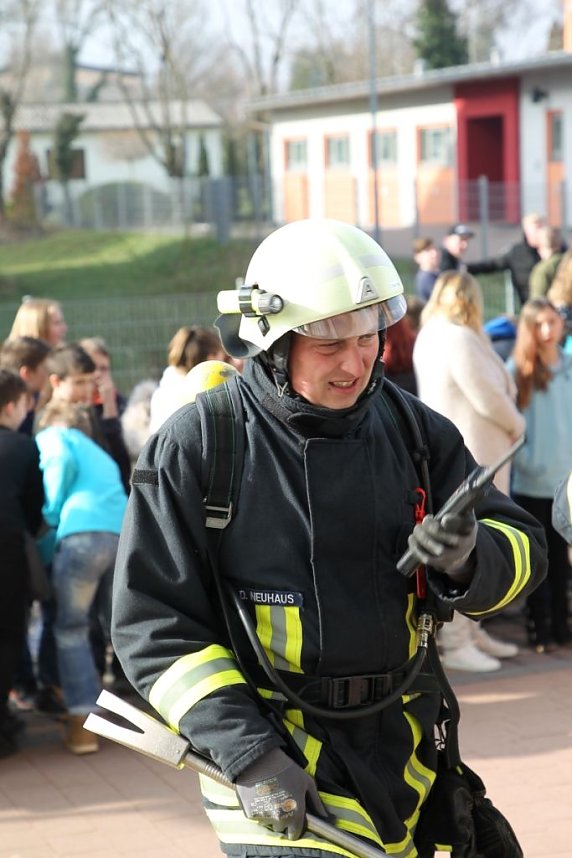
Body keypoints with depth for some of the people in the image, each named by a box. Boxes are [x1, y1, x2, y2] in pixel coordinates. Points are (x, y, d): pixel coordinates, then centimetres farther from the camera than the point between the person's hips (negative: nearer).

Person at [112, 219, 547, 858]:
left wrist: (467, 560, -18)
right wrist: (247, 756, -18)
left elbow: (523, 551, 6)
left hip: (402, 756, 5)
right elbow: (154, 625, -9)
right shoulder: (194, 446, -9)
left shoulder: (414, 429, 3)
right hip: (275, 762, -4)